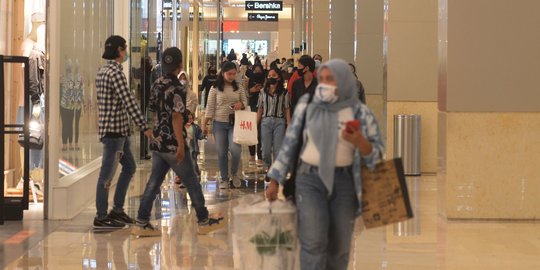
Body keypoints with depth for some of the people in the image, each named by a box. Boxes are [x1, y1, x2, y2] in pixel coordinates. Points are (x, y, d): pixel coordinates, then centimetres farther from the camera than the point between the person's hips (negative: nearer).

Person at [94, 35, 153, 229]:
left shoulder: (103, 71, 14)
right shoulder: (115, 73, -17)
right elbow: (129, 102, -20)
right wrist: (144, 127, -18)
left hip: (119, 130, 10)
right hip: (114, 130, -10)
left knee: (129, 167, 18)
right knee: (108, 173, -5)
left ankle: (117, 209, 23)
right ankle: (101, 217, 0)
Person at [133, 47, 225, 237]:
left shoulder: (157, 84, 8)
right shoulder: (176, 88, -17)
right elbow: (176, 117, -22)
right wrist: (181, 145, -22)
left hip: (157, 142, 8)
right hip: (172, 144, -8)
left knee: (154, 182, 9)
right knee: (192, 183, 5)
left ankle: (142, 223, 5)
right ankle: (203, 221, 14)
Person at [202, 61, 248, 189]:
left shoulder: (239, 88, 6)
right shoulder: (215, 89, 0)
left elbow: (245, 102, 11)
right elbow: (210, 107, 0)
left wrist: (241, 104, -13)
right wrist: (205, 124, -4)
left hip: (234, 123, 0)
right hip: (219, 123, 0)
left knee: (235, 149, -16)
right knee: (222, 153, 3)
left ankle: (234, 172, 11)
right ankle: (224, 179, 16)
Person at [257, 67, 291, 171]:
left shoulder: (284, 92, 2)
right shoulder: (263, 92, 9)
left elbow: (287, 109, 0)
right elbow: (260, 109, 11)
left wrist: (289, 125, -7)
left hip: (279, 122, -2)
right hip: (266, 122, 2)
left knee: (278, 150, -3)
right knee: (266, 150, 4)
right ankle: (268, 169, 24)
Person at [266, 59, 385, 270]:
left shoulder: (360, 112, -2)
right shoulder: (307, 105, -1)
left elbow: (376, 153, -1)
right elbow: (290, 142, 5)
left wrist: (359, 142, -22)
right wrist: (275, 180, 4)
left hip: (344, 181, 1)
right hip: (310, 179, -1)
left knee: (339, 246, 7)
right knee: (313, 242, -13)